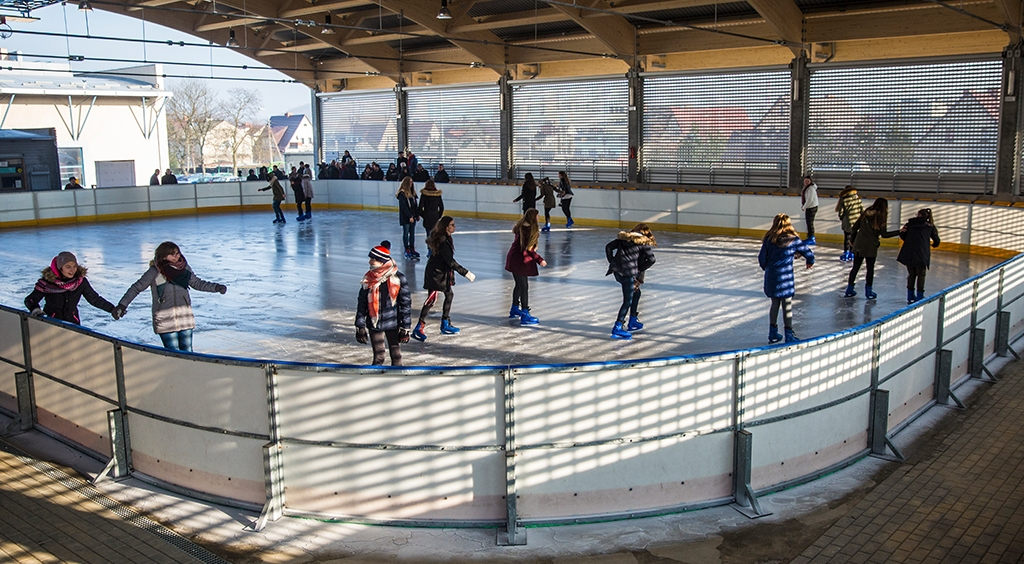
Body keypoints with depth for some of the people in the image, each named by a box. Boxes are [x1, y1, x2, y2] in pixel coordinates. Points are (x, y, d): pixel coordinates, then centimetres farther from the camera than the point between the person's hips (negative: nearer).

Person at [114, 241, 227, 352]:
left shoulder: (184, 267, 7)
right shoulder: (155, 271, -6)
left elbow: (197, 283, 21)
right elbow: (137, 288, 0)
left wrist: (216, 287, 12)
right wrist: (122, 305, -6)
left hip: (185, 317, 4)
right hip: (165, 319, -4)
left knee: (187, 351, 6)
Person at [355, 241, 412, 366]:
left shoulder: (398, 278, -9)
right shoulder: (368, 279, -1)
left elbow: (406, 303, -5)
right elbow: (362, 303, 4)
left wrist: (405, 327, -6)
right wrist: (360, 326, 0)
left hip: (393, 324, -2)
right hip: (374, 324, 2)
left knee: (396, 355, 11)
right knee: (378, 357, 7)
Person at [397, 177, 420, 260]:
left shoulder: (412, 193, 10)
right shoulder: (402, 194, -13)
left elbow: (415, 205, 15)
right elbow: (404, 206, -17)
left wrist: (417, 215, 10)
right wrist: (409, 216, -18)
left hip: (413, 217, 7)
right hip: (405, 218, -7)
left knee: (412, 233, 11)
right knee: (406, 233, 2)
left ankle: (412, 249, 20)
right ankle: (407, 250, 8)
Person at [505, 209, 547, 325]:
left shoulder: (520, 227, 5)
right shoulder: (530, 230, -21)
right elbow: (529, 249, -21)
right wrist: (540, 260, -16)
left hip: (513, 259, 9)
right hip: (521, 261, -9)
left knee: (519, 285, 23)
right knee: (524, 287, -3)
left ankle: (515, 309, 38)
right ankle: (525, 316, 1)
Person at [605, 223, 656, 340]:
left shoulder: (623, 238, 18)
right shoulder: (644, 243, 5)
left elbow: (609, 247, 15)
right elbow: (651, 259, -7)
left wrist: (612, 262, 13)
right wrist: (639, 270, 1)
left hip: (617, 270, 7)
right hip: (629, 273, -7)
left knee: (636, 292, 25)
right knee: (628, 301, -2)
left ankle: (633, 322, 32)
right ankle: (617, 328, -9)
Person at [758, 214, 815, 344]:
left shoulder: (769, 239, 0)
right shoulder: (793, 240, -6)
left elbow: (761, 258, 1)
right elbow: (808, 252, 2)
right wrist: (810, 262, 24)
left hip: (771, 277, 3)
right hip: (785, 279, -3)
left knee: (775, 304, 17)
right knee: (787, 306, 5)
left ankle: (773, 333, 23)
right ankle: (789, 335, 9)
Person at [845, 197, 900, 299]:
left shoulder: (865, 214, 6)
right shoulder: (880, 217, -9)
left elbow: (855, 227, 9)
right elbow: (884, 234, -8)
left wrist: (854, 240, 20)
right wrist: (899, 232, -2)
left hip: (859, 245, 4)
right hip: (871, 247, -4)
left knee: (855, 267, 11)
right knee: (870, 269, 8)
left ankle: (849, 290, 14)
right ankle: (868, 292, 12)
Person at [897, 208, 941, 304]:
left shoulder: (910, 223, 11)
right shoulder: (930, 226, 9)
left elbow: (903, 236, 6)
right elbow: (937, 240, 13)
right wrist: (934, 244, 32)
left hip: (908, 253, 2)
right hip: (921, 253, -2)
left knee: (911, 274, 14)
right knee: (921, 275, 6)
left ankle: (910, 296, 19)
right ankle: (919, 297, 5)